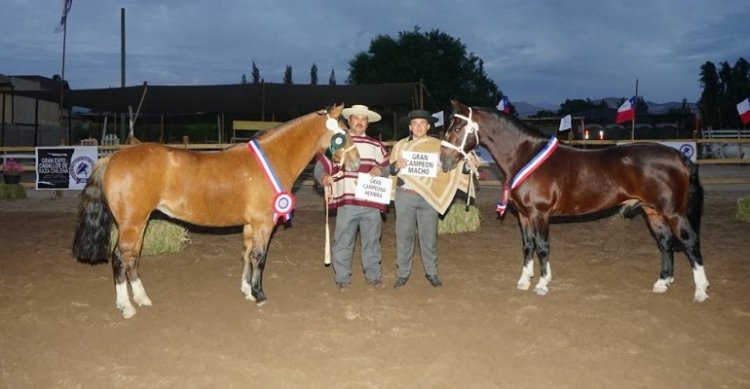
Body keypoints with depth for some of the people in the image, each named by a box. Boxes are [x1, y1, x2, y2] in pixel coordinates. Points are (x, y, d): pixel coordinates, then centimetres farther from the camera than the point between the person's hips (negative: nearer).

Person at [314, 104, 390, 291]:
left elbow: (388, 169, 14)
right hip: (346, 202, -2)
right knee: (343, 242, 3)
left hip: (372, 202, 2)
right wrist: (323, 176, -20)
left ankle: (374, 276, 24)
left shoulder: (376, 146, 13)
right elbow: (320, 166, 2)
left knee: (372, 241, 12)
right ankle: (342, 278, 15)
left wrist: (380, 170, -9)